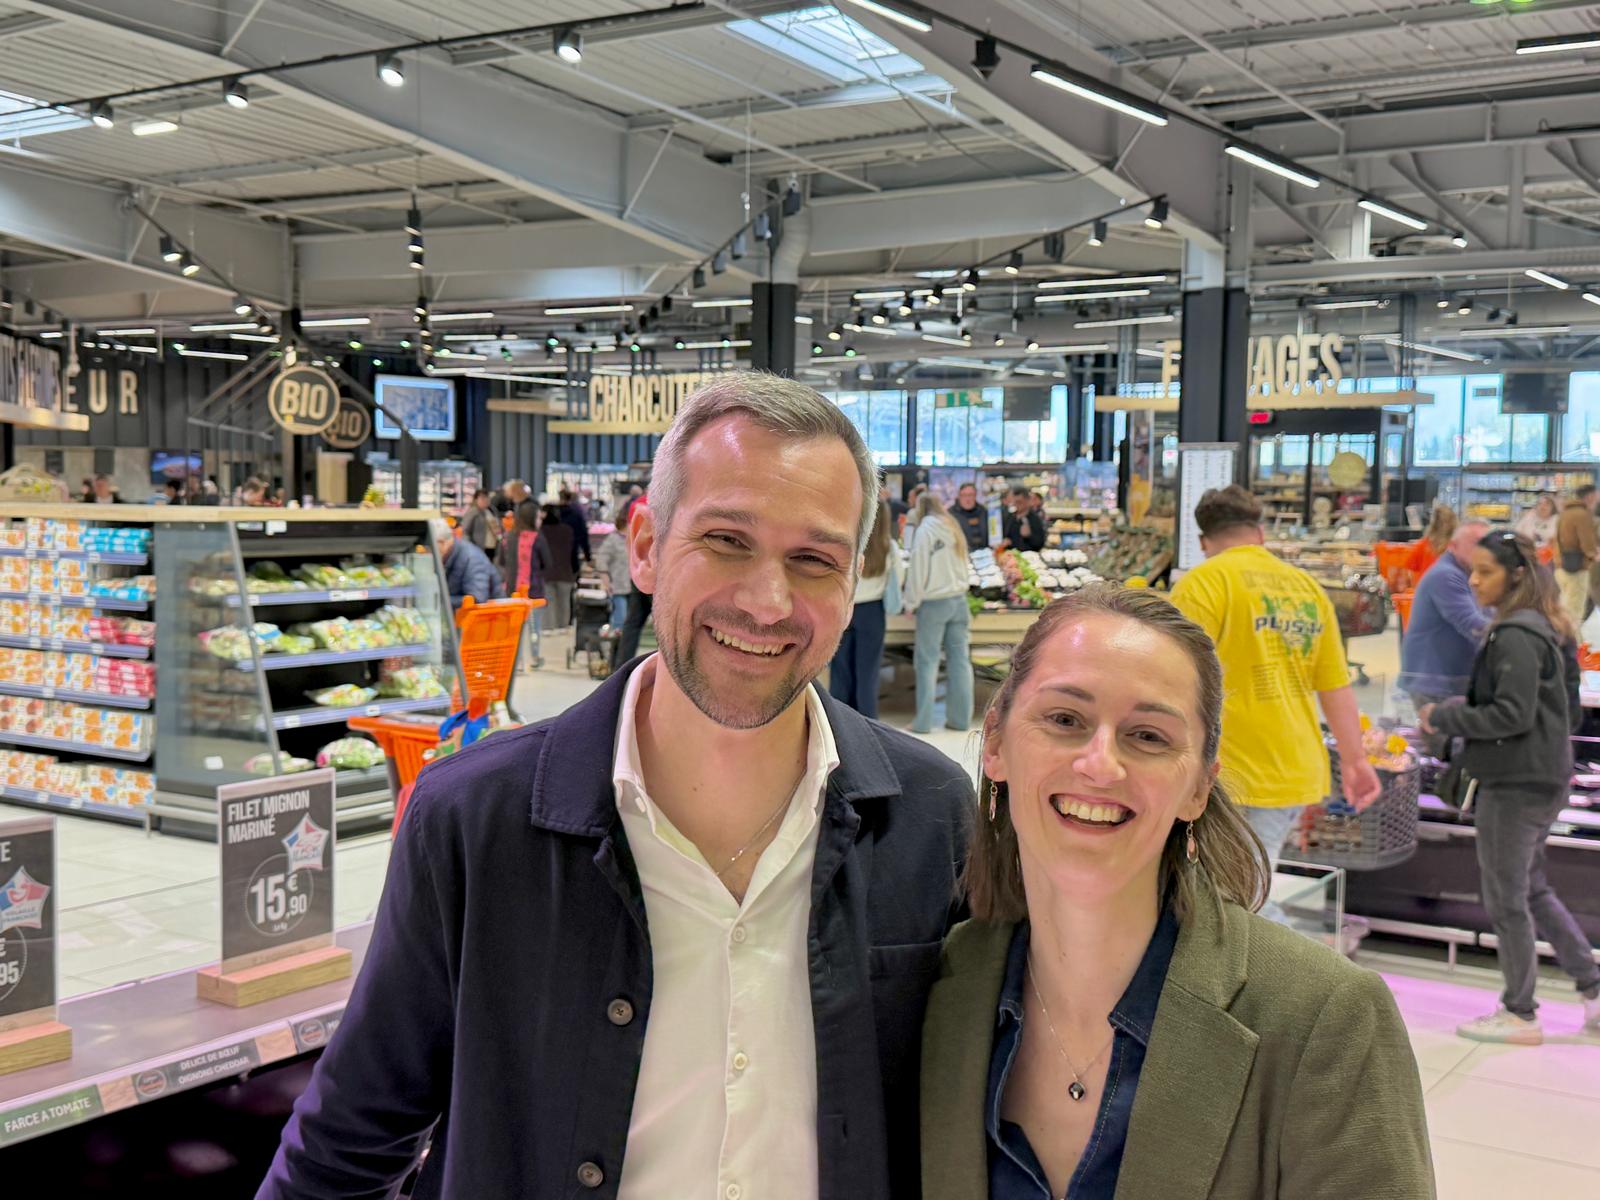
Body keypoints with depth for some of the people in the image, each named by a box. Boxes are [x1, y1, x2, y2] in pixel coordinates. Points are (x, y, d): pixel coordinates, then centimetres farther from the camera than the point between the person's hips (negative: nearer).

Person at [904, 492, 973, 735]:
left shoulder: (925, 530, -9)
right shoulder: (953, 528, 10)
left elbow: (918, 569, -9)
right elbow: (963, 565, 14)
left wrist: (911, 602, -2)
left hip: (933, 602, -6)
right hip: (959, 600, 6)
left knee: (927, 661, 0)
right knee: (960, 658, 7)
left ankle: (924, 721, 0)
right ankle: (960, 717, 10)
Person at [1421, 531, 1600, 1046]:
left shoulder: (1515, 636, -19)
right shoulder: (1543, 631, 11)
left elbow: (1512, 714, -23)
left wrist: (1445, 718, -12)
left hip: (1516, 785, -10)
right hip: (1543, 778, 10)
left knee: (1505, 899, 2)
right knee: (1533, 890, 21)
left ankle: (1519, 1014, 12)